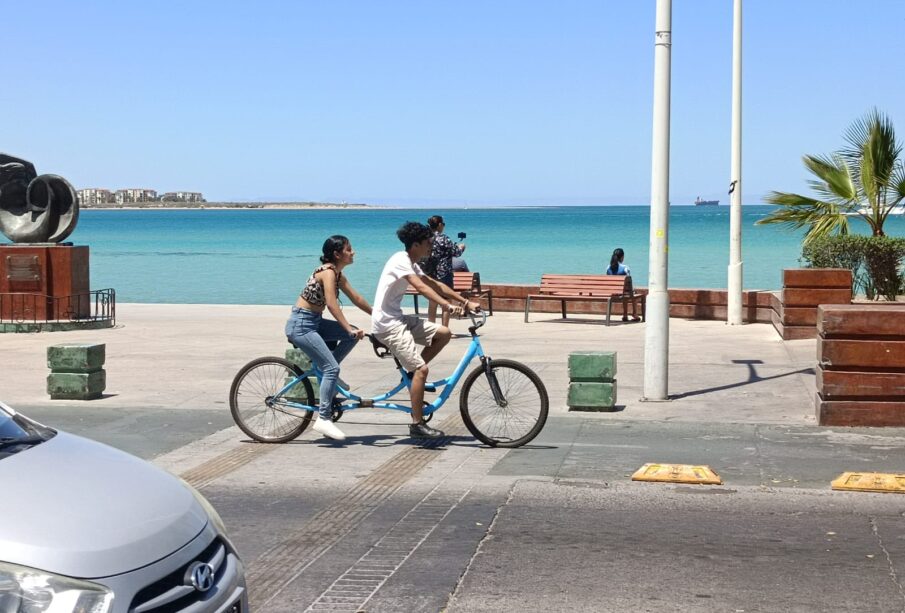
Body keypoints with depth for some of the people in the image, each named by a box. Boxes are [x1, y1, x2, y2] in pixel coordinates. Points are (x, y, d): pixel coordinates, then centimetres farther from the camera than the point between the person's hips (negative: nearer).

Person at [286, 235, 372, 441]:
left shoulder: (337, 273, 11)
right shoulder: (327, 272, -17)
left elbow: (355, 298, 16)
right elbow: (332, 304, -27)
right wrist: (349, 329, -32)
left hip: (314, 322, 9)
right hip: (301, 324, -9)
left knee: (353, 334, 1)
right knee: (332, 368, -15)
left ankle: (325, 372, 9)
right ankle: (323, 419, -13)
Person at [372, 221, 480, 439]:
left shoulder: (411, 263, 14)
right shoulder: (401, 260, -16)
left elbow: (435, 284, 13)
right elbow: (421, 287, -30)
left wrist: (465, 303, 5)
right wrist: (448, 306, -40)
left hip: (398, 319, 10)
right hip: (387, 323, -10)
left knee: (444, 334, 3)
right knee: (421, 369, -16)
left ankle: (413, 374, 12)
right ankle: (417, 424, -9)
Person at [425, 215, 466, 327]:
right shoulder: (443, 239, -14)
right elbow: (456, 252, -7)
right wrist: (461, 247, 15)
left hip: (430, 275, 6)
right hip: (444, 275, -6)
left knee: (432, 303, 13)